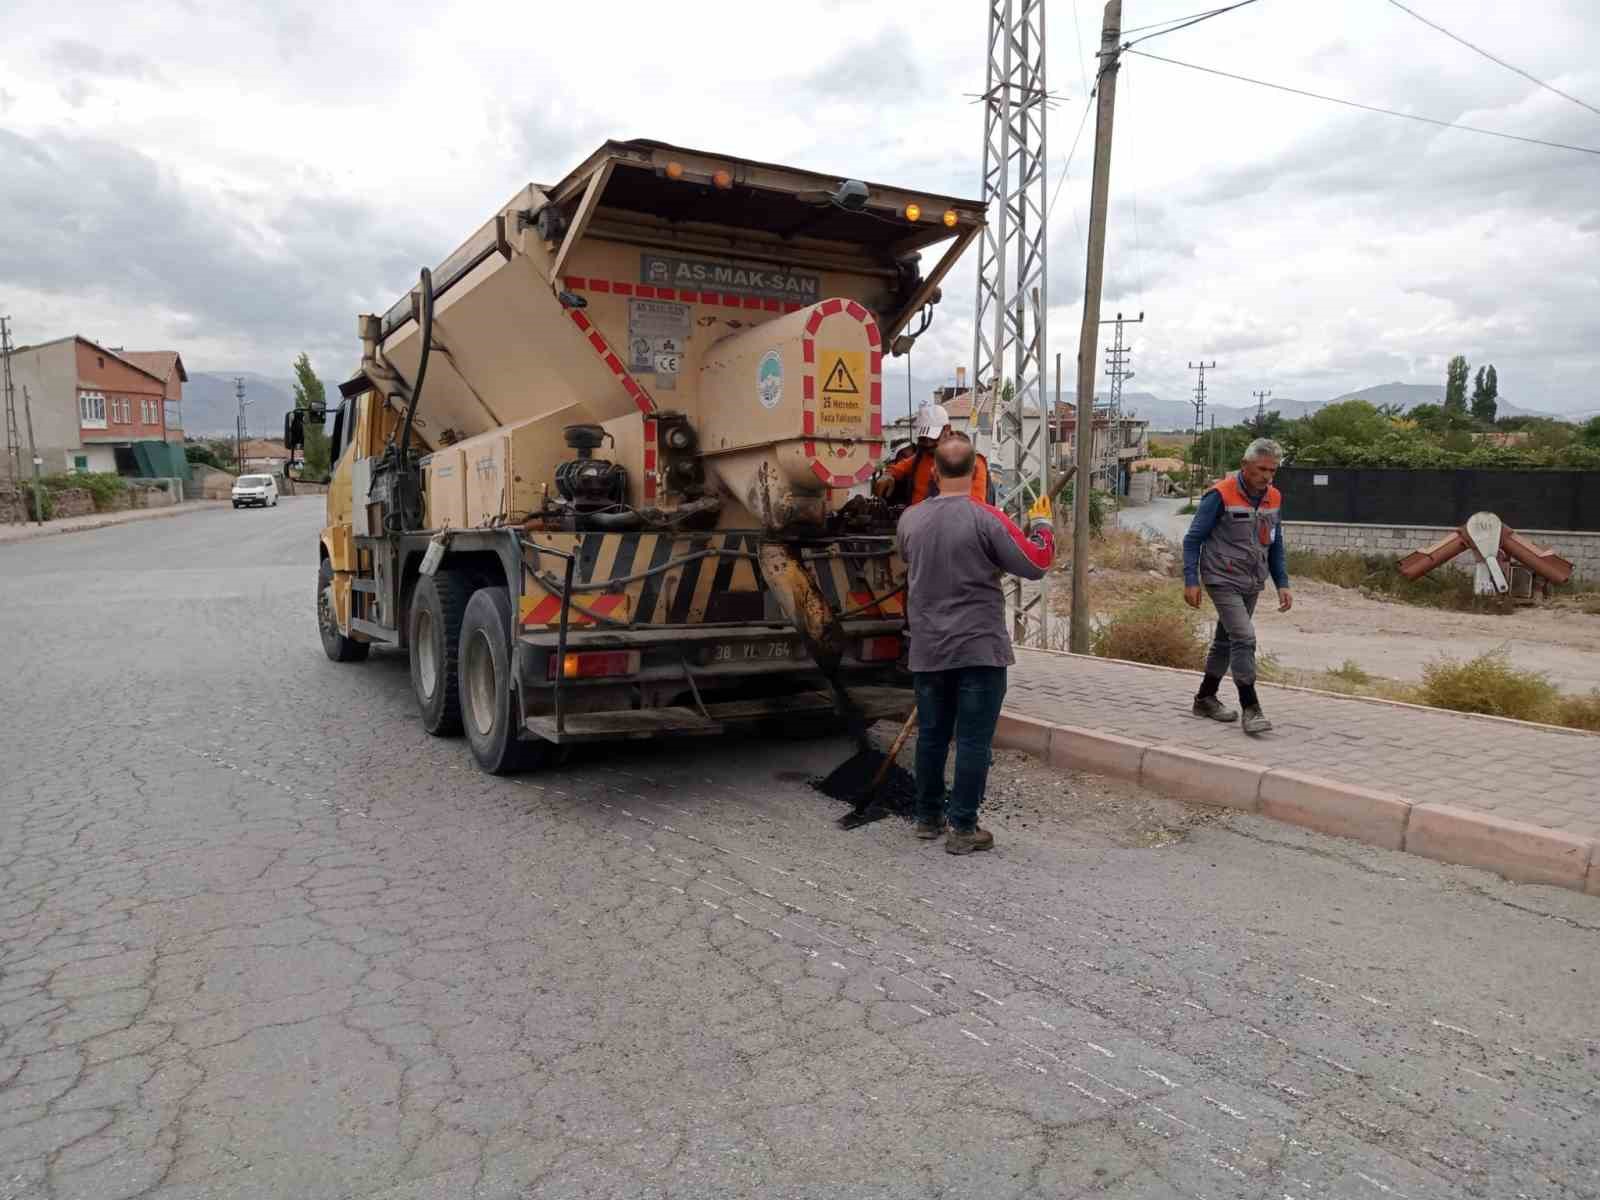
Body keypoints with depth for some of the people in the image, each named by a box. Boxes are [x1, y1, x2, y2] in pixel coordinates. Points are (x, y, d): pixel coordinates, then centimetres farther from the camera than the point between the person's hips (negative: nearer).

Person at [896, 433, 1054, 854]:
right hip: (979, 648, -4)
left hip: (928, 649, 5)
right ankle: (963, 828, 7)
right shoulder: (986, 518, -14)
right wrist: (1041, 525, 7)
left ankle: (928, 818, 27)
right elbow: (1036, 565, -10)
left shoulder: (909, 519, 1)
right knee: (974, 740, 3)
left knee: (931, 735, 16)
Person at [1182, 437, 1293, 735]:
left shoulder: (1274, 499, 6)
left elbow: (1275, 545, 15)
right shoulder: (1221, 496, -14)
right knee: (1244, 638, -16)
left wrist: (1282, 584, 8)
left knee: (1226, 640, 15)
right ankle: (1251, 710, -11)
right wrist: (1191, 580, -16)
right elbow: (1193, 539, -10)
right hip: (1223, 580, -7)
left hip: (1252, 584, 7)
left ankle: (1206, 698, 27)